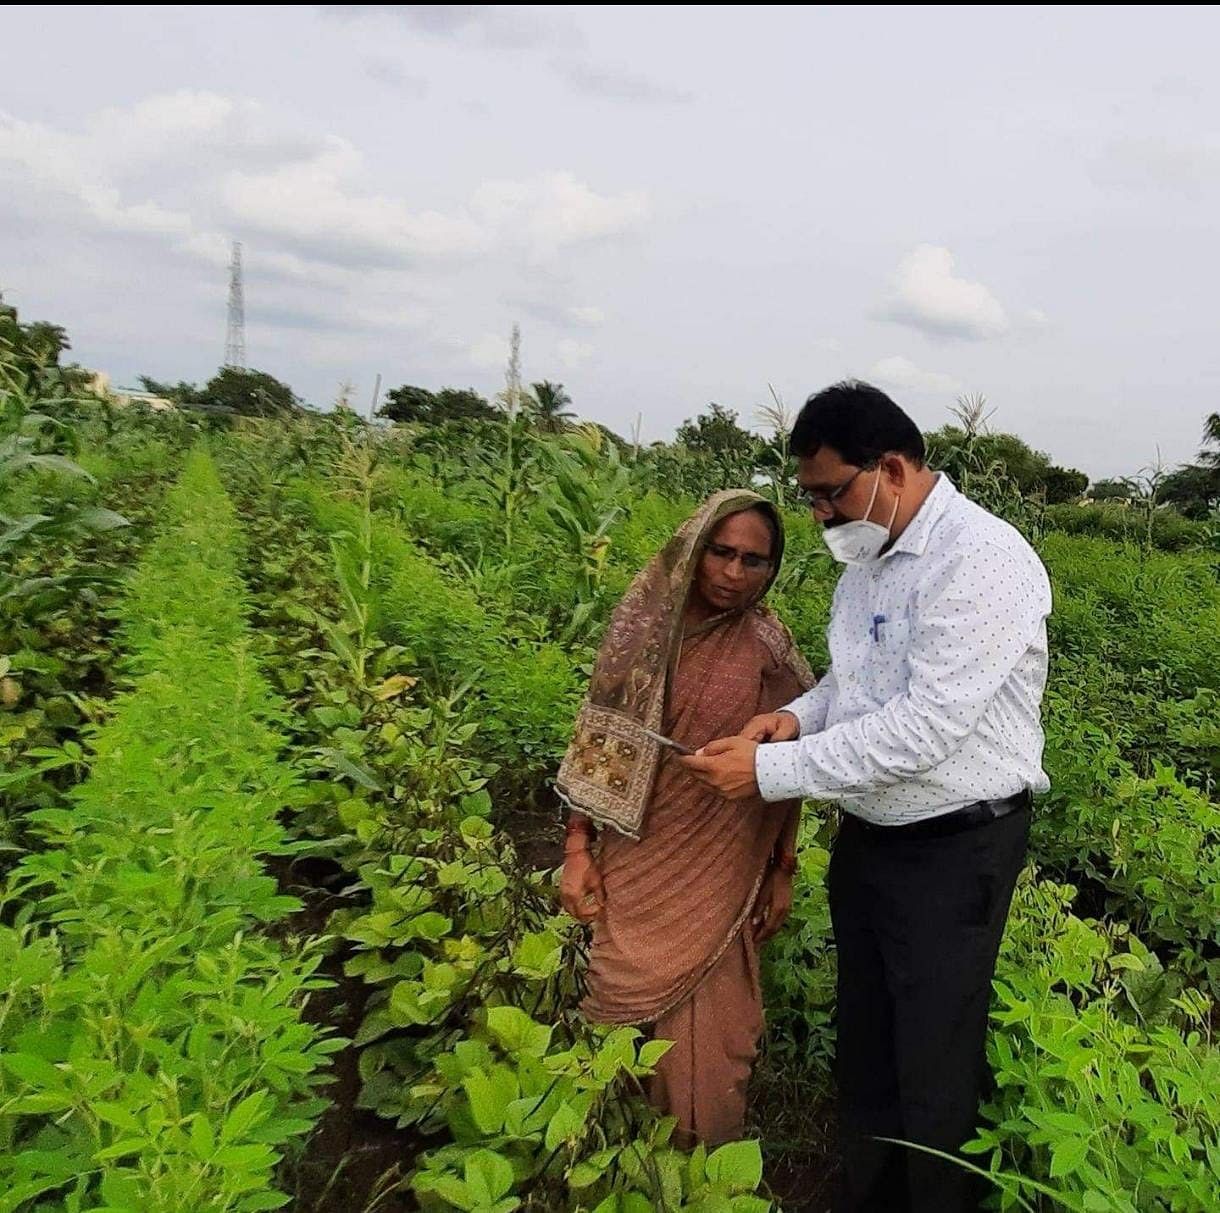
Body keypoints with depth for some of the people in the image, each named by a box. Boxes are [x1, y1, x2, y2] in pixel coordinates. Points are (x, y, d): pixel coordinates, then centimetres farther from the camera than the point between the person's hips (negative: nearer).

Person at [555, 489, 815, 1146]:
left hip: (719, 875, -1)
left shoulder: (771, 649, -6)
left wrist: (782, 873, 5)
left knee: (706, 1027, 9)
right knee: (630, 1010, 14)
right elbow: (598, 741, -2)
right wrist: (577, 850, -4)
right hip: (637, 863, 1)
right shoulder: (645, 623, -6)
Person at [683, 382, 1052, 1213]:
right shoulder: (866, 556, 4)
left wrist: (772, 771, -25)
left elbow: (924, 727, -28)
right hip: (866, 840, 8)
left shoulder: (983, 561, -22)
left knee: (934, 1073, 8)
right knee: (864, 1049, 21)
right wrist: (799, 716, -5)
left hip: (954, 855, -8)